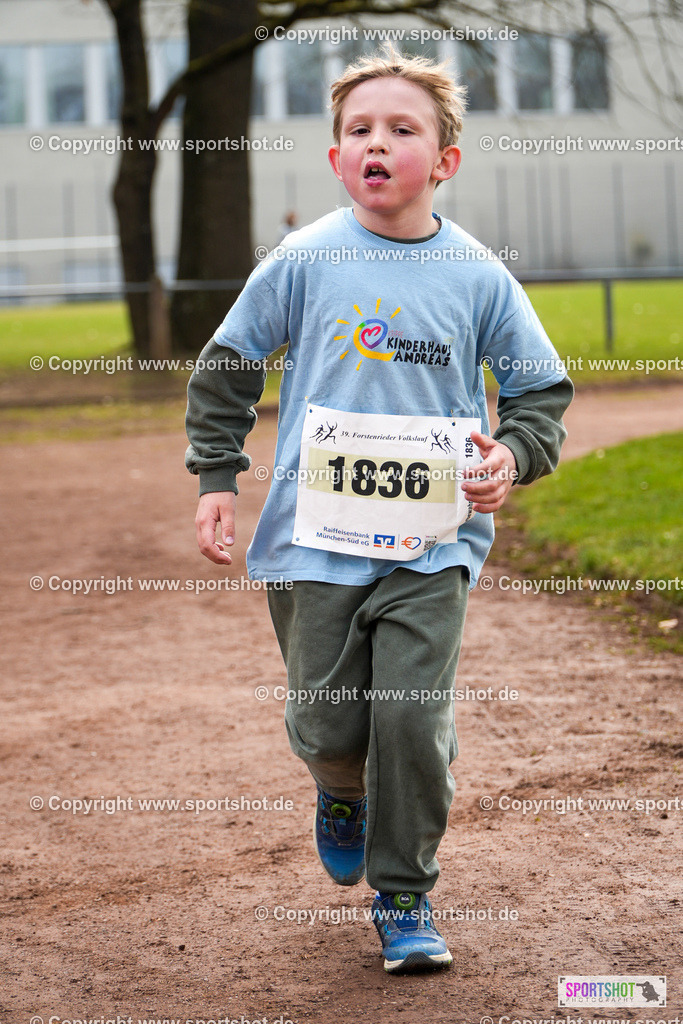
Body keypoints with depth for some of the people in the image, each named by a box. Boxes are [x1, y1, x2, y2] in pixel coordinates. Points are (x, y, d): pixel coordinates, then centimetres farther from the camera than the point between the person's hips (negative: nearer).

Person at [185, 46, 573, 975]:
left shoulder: (478, 277, 2)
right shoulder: (304, 262, 0)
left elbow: (542, 390, 12)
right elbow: (226, 371, 10)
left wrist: (514, 455, -7)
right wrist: (216, 478, 5)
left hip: (432, 543, 0)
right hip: (317, 539, 0)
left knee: (415, 720, -8)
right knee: (327, 726, 5)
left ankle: (405, 896, 12)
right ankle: (342, 797, 42)